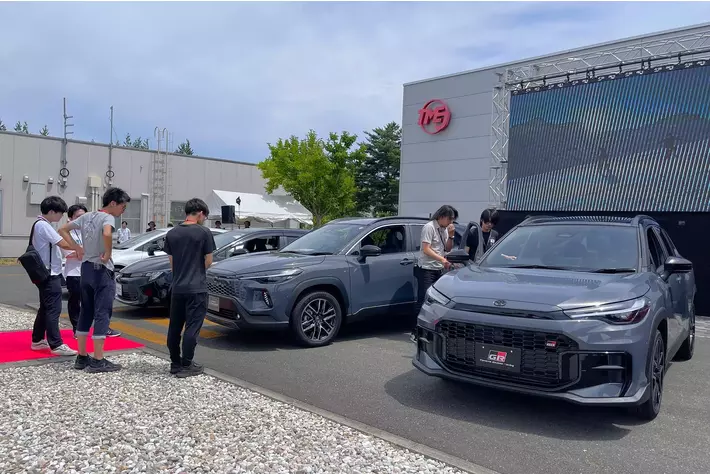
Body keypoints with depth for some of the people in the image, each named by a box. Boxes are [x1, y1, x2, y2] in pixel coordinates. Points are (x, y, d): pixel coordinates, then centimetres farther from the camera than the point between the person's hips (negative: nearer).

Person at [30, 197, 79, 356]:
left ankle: (37, 340, 25)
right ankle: (56, 345, -10)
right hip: (50, 274, -11)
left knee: (45, 308, 16)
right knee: (53, 309, -10)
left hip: (46, 273, 11)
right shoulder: (43, 225, -16)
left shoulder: (40, 224, 15)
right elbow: (63, 244, -22)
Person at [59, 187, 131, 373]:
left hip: (86, 268, 8)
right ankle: (98, 361, 0)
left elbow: (63, 230, 18)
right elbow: (107, 234, -36)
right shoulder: (108, 217, -14)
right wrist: (108, 254, -21)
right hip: (102, 270, -8)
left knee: (85, 313, 14)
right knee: (102, 314, -3)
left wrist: (77, 248, 12)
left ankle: (82, 357, 21)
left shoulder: (87, 216, 10)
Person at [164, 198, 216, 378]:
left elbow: (171, 262, 9)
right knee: (192, 327, 0)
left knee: (174, 326, 13)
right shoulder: (204, 232, -9)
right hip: (196, 288, -5)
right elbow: (208, 261, -4)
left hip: (177, 287, 5)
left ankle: (175, 363, 22)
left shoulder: (171, 233, 5)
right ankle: (186, 366, 2)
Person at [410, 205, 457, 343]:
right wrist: (442, 260, -26)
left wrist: (451, 236, 0)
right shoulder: (429, 227, -11)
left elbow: (448, 249, 16)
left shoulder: (445, 229, 14)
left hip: (438, 270, 8)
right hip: (426, 269, -8)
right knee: (423, 300, -10)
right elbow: (426, 249, -18)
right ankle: (415, 332, -7)